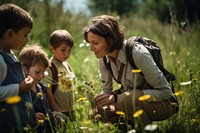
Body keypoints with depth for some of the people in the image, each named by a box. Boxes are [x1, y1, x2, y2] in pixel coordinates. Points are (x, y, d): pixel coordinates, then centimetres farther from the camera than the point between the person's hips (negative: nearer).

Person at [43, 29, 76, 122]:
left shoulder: (67, 65, 10)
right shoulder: (49, 67, -14)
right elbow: (48, 92, -15)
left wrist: (73, 110, 14)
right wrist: (57, 112, -16)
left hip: (70, 111, 7)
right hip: (59, 112, -7)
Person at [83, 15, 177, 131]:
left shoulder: (137, 53, -28)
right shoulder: (104, 59, -7)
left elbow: (164, 91, -26)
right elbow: (107, 91, 6)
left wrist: (117, 98, -32)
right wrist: (98, 103, -20)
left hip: (162, 103, -6)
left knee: (125, 101, -34)